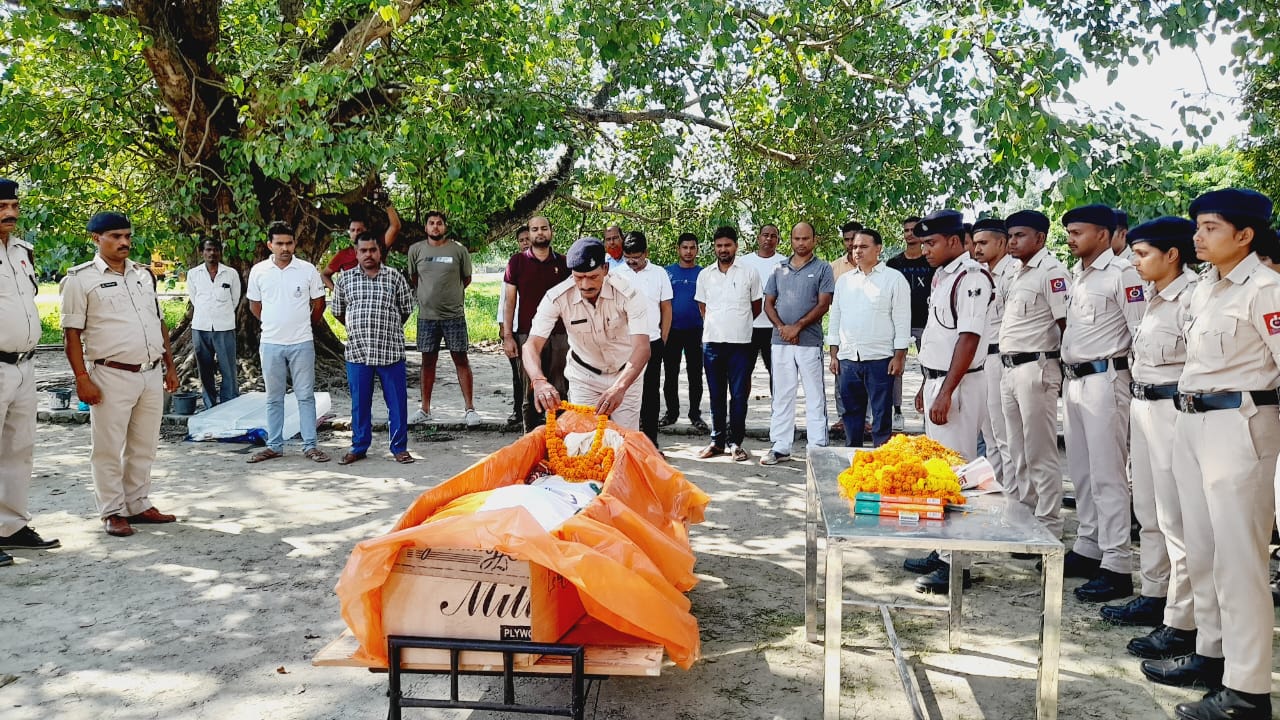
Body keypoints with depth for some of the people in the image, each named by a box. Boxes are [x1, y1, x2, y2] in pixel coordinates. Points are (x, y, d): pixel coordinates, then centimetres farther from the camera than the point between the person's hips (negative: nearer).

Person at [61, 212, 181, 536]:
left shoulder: (144, 274, 13)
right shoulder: (81, 279, -4)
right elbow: (72, 333, -7)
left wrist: (170, 367, 15)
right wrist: (82, 379, -13)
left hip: (151, 375, 6)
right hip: (112, 376, -5)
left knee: (143, 447, 12)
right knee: (109, 449, 2)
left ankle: (139, 505, 23)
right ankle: (113, 512, 13)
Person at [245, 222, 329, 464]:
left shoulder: (307, 270, -4)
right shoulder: (258, 271, 0)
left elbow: (318, 303, 7)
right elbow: (254, 305, 13)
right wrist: (272, 325, 14)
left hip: (302, 343, -1)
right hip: (270, 344, 1)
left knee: (305, 396, 4)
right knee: (273, 398, 10)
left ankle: (309, 446, 10)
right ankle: (274, 446, 19)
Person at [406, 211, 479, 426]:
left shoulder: (459, 250, -2)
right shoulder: (416, 250, 3)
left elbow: (466, 279, 9)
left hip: (454, 314, -2)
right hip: (427, 314, 2)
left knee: (461, 360, 0)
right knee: (428, 361, 10)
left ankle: (469, 408, 3)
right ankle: (425, 410, 18)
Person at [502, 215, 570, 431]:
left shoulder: (563, 263, 10)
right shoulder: (517, 261, 6)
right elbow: (510, 301, 5)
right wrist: (507, 336, -2)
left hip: (560, 335, 1)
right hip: (527, 335, -1)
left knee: (559, 392, 2)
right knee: (531, 392, 0)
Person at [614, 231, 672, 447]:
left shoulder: (659, 273, 3)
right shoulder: (615, 274, 2)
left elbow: (666, 309, 7)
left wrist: (663, 341, 4)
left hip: (652, 342, 0)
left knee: (651, 393, 7)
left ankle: (650, 442, 16)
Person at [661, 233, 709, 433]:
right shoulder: (667, 272, 6)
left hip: (695, 331, -1)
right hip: (672, 330, 1)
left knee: (695, 375, 4)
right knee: (670, 374, 7)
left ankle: (695, 414, 12)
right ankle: (671, 412, 17)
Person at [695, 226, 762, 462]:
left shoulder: (749, 273, 1)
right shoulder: (705, 275, 8)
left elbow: (756, 306, 11)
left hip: (740, 342, -2)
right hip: (712, 342, 2)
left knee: (739, 395, -1)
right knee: (716, 395, 8)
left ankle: (735, 443, 7)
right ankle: (717, 441, 16)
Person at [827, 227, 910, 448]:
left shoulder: (894, 279, -1)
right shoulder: (844, 280, 13)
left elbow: (902, 320, -4)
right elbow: (835, 319, 16)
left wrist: (899, 357, -10)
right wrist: (834, 355, 11)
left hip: (880, 358, -5)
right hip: (847, 358, 5)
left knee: (881, 414, 1)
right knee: (850, 412, 11)